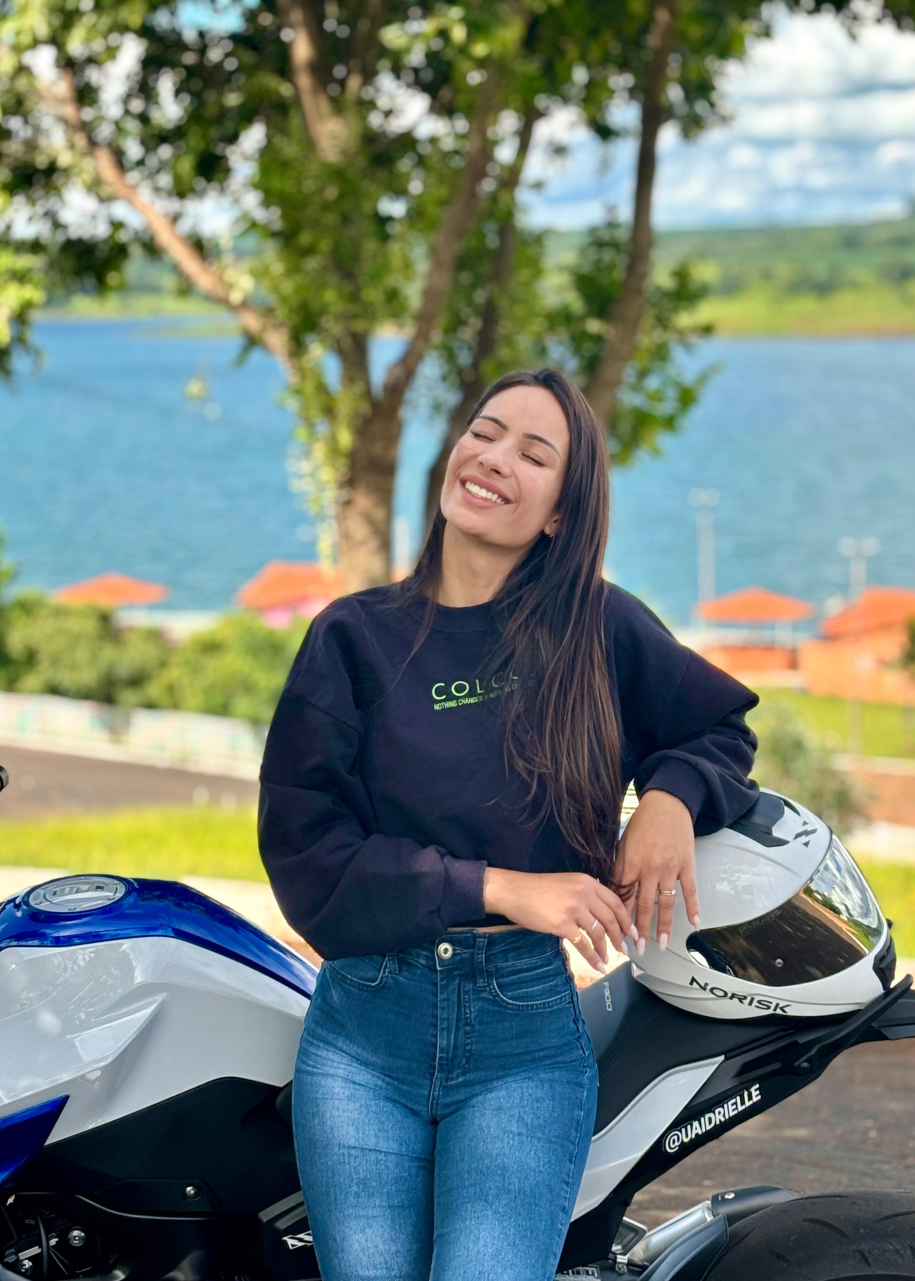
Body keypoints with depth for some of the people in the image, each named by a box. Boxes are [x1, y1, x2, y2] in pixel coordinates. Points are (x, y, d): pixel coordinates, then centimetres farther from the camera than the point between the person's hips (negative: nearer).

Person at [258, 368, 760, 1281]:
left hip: (525, 1038, -1)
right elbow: (305, 851, -5)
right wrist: (496, 888, -15)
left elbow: (721, 728, 18)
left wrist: (672, 796, -5)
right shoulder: (354, 637, 1)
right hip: (362, 1027, 1)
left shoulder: (603, 630, 2)